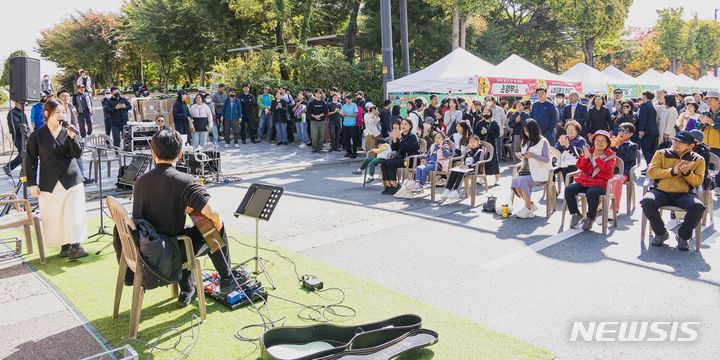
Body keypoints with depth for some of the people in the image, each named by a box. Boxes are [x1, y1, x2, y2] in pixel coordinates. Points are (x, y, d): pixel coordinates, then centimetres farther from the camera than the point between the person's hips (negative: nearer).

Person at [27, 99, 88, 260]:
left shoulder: (68, 133, 5)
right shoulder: (36, 136, 1)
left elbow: (77, 154, -4)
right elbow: (31, 161, 2)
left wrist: (72, 138, -19)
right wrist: (32, 184, -2)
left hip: (72, 180, 0)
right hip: (49, 183, 0)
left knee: (74, 213, -6)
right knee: (55, 216, 5)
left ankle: (75, 246, -5)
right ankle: (64, 246, 16)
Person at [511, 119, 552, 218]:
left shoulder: (543, 142, -3)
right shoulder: (526, 142, 18)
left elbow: (546, 159, -9)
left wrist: (533, 155, -23)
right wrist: (520, 156, -1)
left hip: (539, 172, -6)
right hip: (526, 171, 6)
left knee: (522, 181, -32)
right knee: (515, 181, -25)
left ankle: (527, 208, -16)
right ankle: (531, 205, -8)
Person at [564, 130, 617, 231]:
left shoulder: (610, 155, 3)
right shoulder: (588, 151, 12)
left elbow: (607, 169, -15)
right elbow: (580, 167, 5)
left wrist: (597, 157, -19)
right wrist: (585, 157, -11)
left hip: (600, 183, -4)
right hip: (584, 180, 4)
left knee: (591, 193, -37)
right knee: (569, 189, -21)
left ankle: (590, 217, -11)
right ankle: (575, 214, -3)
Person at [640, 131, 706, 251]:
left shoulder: (698, 159, 13)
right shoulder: (661, 154, 10)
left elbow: (698, 182, 7)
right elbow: (651, 172, -2)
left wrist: (687, 173, -13)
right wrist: (672, 171, -13)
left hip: (684, 194, 0)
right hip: (661, 192, 0)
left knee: (698, 207, -31)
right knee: (647, 201, -33)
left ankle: (683, 236, -3)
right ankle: (661, 233, -5)